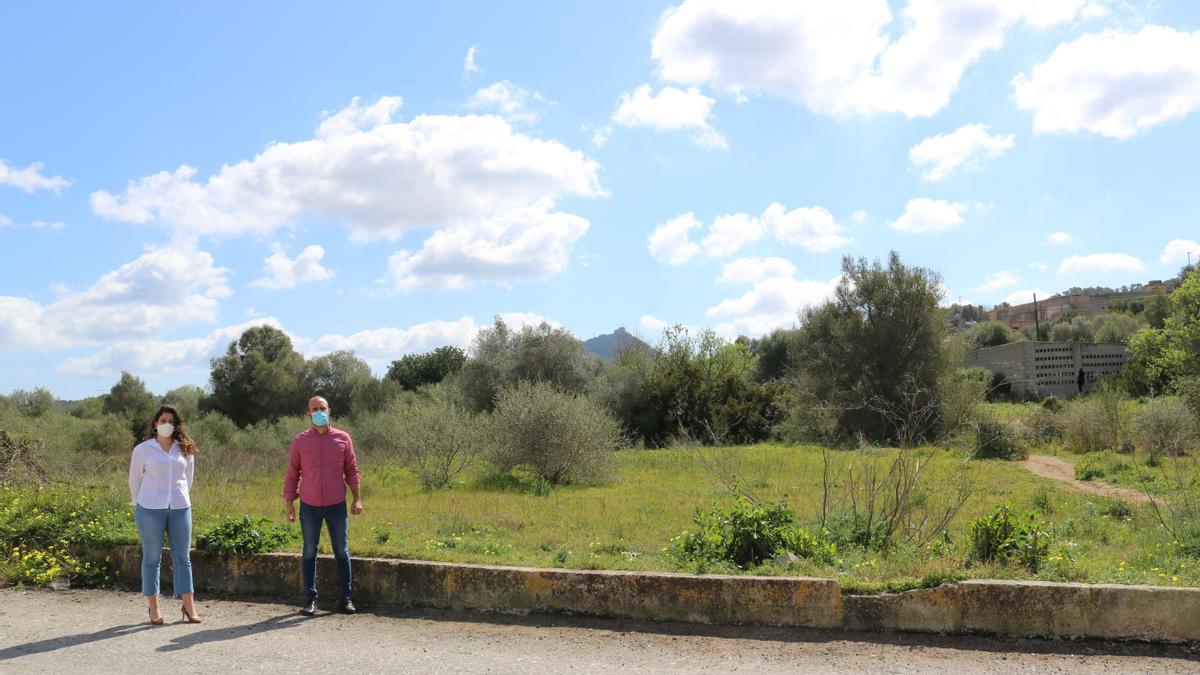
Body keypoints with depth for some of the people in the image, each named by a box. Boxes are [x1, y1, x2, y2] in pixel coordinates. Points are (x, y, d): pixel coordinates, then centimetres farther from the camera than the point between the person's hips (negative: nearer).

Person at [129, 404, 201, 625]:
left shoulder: (186, 450, 9)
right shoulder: (142, 449, 2)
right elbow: (135, 480, 8)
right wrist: (140, 506, 10)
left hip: (180, 509, 2)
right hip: (150, 509, -2)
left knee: (182, 557, 4)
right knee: (152, 557, 3)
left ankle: (189, 606, 8)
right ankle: (154, 607, 12)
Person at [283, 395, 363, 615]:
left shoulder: (342, 438, 3)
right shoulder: (300, 441, 2)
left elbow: (351, 470, 6)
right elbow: (292, 474, 5)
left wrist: (357, 498, 0)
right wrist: (289, 504, 1)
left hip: (337, 504, 0)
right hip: (309, 506, 0)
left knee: (341, 551, 5)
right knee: (309, 552, 5)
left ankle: (346, 598, 13)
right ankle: (310, 599, 14)